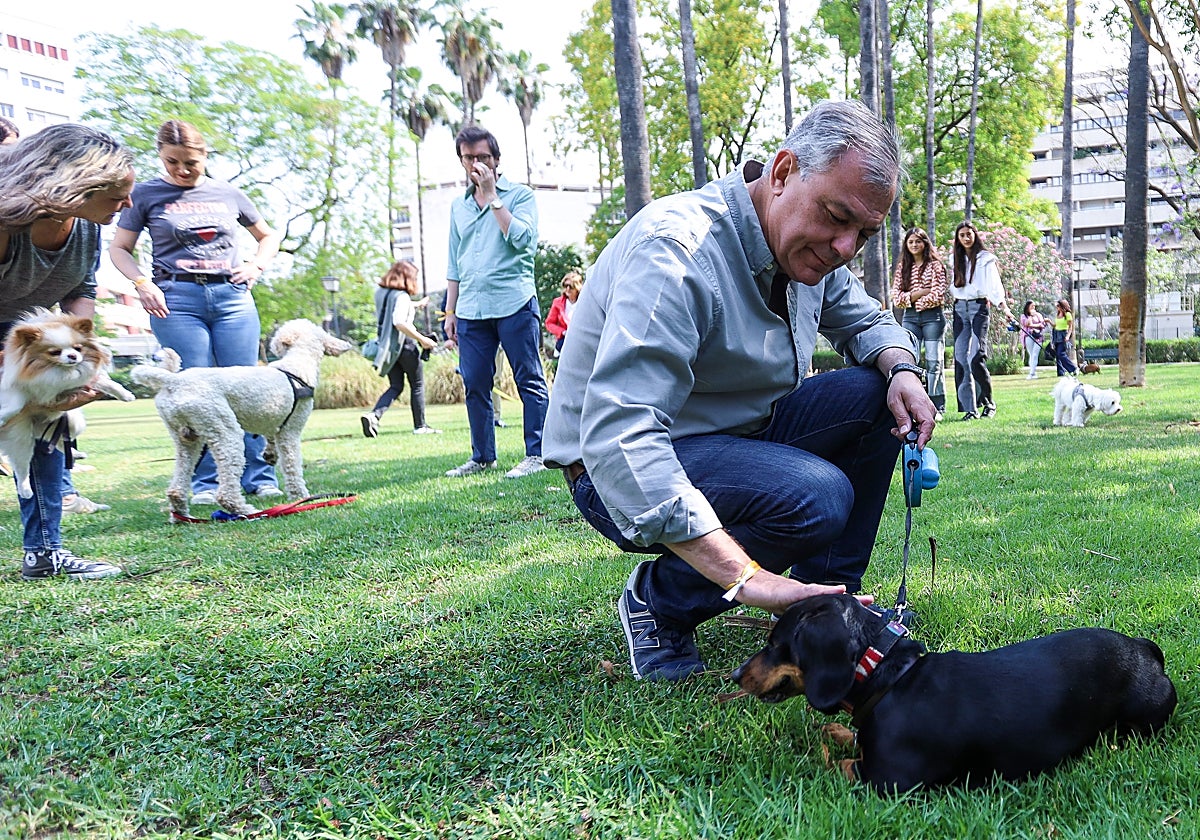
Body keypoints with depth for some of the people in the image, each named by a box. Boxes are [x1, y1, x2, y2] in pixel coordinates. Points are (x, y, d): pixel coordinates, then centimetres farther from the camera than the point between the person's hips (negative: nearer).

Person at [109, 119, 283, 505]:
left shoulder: (229, 194, 13)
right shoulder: (146, 195, 7)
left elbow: (269, 236, 25)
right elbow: (119, 248, 11)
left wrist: (256, 265, 7)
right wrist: (141, 283, -7)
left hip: (233, 296, 2)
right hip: (177, 300, -2)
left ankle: (259, 478, 5)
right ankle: (204, 484, 3)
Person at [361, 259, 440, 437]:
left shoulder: (380, 292, 10)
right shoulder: (402, 296, -14)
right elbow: (399, 322, -27)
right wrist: (422, 339, -24)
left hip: (386, 346, 7)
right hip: (405, 344, -7)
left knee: (396, 386, 11)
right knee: (417, 385, 8)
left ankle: (374, 415, -12)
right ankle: (420, 426, 13)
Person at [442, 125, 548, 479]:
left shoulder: (520, 194, 4)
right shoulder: (458, 206, 19)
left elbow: (522, 238, -15)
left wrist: (492, 196, -10)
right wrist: (450, 310, 17)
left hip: (514, 303, -5)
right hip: (471, 310, 5)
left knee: (529, 381, -3)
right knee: (475, 385, 6)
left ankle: (535, 454, 2)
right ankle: (482, 456, 16)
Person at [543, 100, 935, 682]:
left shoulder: (807, 247, -1)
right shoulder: (679, 249, -29)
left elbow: (867, 320, 17)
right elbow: (617, 433, -39)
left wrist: (901, 370, -10)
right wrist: (745, 576, -45)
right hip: (620, 473, -8)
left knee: (875, 394, -6)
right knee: (816, 498, -30)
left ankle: (828, 597, 4)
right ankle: (659, 599, -5)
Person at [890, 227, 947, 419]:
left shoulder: (935, 265, 4)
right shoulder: (903, 267, 14)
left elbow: (938, 295, -7)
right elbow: (896, 296, 5)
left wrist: (911, 298, -4)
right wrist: (921, 292, -7)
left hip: (932, 316, -3)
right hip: (910, 317, 3)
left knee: (934, 361, -3)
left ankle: (937, 407, -1)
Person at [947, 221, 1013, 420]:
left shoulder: (985, 258, 2)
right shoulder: (956, 260, 17)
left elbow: (994, 285, -7)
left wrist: (1004, 307, -18)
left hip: (979, 307, -5)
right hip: (960, 308, 5)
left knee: (976, 357, -16)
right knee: (961, 358, -3)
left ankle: (988, 402, 0)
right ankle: (970, 408, 0)